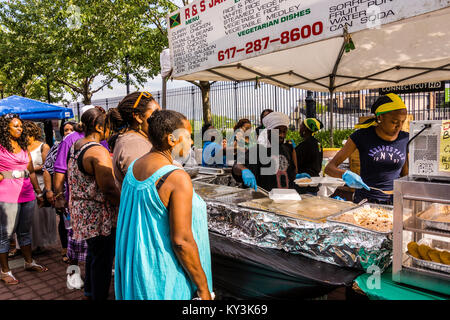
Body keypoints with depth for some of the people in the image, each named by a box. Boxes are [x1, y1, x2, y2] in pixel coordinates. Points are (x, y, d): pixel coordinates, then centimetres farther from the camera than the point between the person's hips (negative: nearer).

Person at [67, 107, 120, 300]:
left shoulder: (75, 147, 7)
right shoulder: (98, 151, -23)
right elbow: (109, 189, -25)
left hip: (80, 209, 10)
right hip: (99, 215, -10)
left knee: (93, 252, 26)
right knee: (103, 257, 6)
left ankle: (89, 289, 44)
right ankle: (99, 295, 21)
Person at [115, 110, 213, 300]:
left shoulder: (133, 168, 0)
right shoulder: (177, 178, -25)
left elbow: (129, 221, 9)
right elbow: (181, 241, -26)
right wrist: (204, 288, -15)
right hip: (165, 276, -7)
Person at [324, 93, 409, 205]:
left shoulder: (405, 139, 4)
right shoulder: (362, 136, -4)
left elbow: (405, 176, 15)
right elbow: (329, 168, -5)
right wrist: (345, 175, -25)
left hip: (394, 203, 3)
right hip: (364, 202, -2)